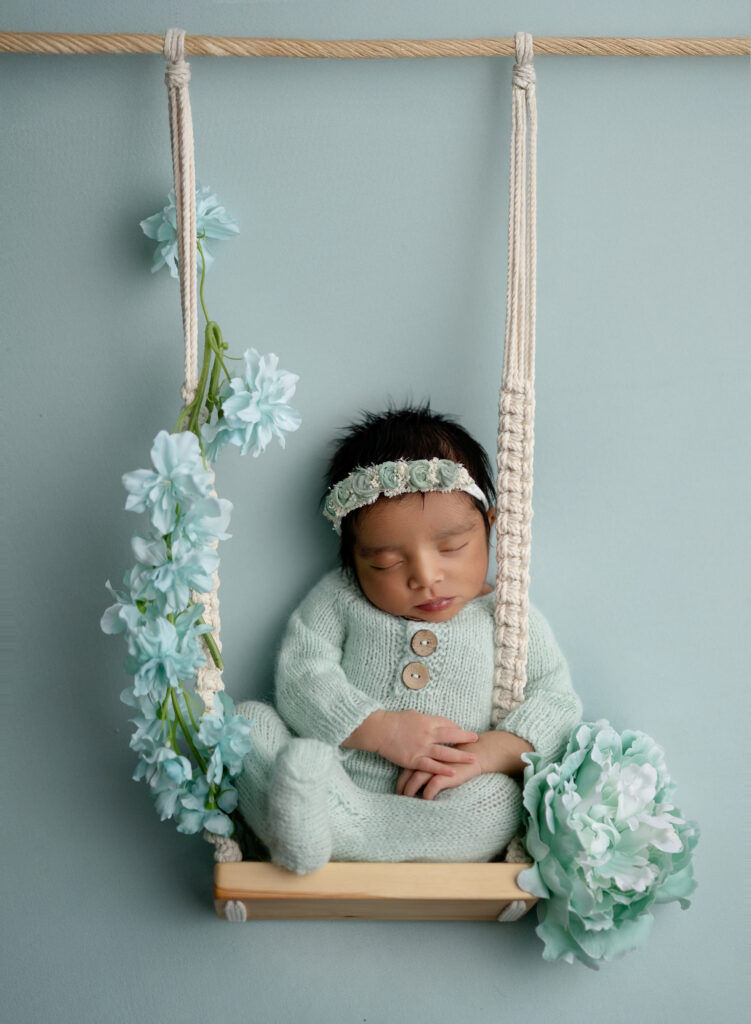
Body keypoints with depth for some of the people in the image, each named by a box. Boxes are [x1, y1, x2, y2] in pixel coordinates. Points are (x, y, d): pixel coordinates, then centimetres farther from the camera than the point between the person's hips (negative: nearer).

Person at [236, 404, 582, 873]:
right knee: (248, 719, -16)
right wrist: (379, 729, -17)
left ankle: (331, 823, -35)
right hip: (325, 776, 1)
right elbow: (299, 679, -3)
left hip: (430, 817, -1)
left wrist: (485, 754, -17)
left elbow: (557, 705, 0)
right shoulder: (337, 599, 7)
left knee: (495, 799, -32)